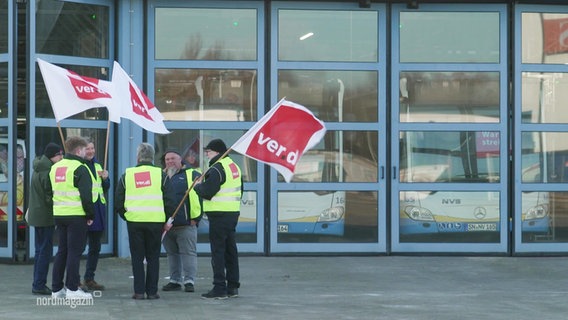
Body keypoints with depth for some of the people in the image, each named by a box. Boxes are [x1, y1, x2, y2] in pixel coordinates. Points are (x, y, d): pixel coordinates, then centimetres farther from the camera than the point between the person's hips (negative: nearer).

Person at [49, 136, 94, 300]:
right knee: (75, 252, -3)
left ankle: (57, 288, 15)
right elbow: (86, 195, -16)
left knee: (62, 251, 14)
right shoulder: (80, 169, -12)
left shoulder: (55, 168, 13)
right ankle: (72, 289, -3)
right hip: (76, 216, -7)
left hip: (59, 215, 7)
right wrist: (90, 215, -7)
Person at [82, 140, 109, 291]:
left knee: (95, 247, 13)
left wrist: (105, 178, 3)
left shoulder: (97, 166, 15)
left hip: (98, 209, 8)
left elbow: (106, 187, 22)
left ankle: (89, 278, 22)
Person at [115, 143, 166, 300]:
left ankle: (139, 291, 2)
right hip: (156, 220, -1)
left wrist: (125, 216, 18)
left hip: (134, 220, 1)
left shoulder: (127, 175, 5)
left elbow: (118, 200, 6)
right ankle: (152, 291, 5)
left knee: (137, 257, 6)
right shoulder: (160, 174, 2)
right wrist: (166, 220, 12)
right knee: (153, 257, 7)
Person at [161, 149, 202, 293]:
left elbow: (199, 195, -5)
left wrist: (195, 217, -10)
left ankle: (189, 280, -3)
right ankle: (175, 280, 19)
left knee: (188, 253, -6)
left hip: (186, 223, -6)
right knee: (172, 253, 11)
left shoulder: (192, 175, 1)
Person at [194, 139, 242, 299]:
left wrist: (197, 186, 0)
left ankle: (220, 288, -7)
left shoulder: (216, 169, -15)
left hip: (219, 215, -9)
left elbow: (207, 192, -20)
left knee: (217, 251, -6)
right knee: (230, 250, 13)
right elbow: (239, 191, 23)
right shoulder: (234, 166, 16)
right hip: (233, 213, 9)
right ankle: (232, 286, 18)